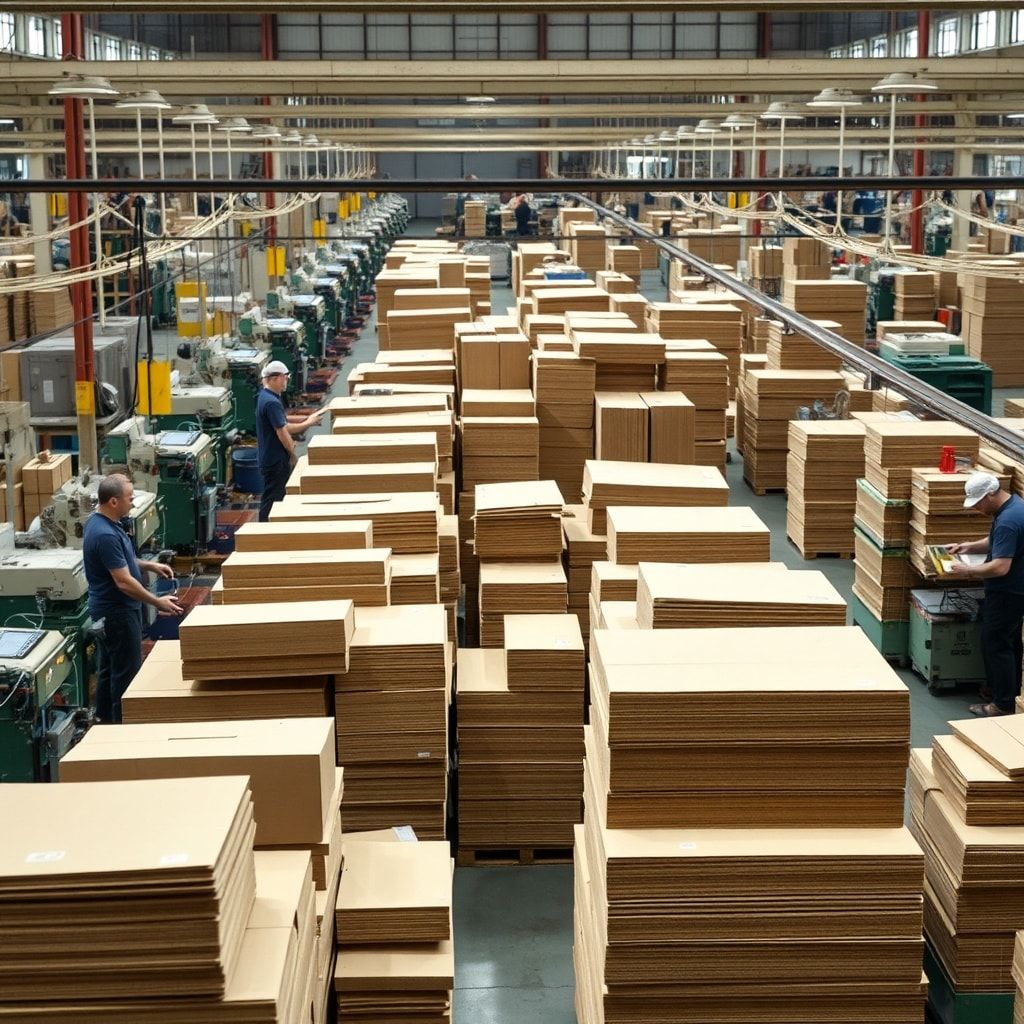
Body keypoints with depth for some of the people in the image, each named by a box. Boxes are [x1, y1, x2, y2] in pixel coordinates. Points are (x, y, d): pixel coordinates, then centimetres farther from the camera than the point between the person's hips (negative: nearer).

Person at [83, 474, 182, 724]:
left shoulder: (101, 521, 4)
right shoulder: (105, 535, -28)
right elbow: (124, 582, -27)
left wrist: (150, 566, 11)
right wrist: (158, 602, -19)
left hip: (109, 610, 10)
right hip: (116, 613, -10)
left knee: (110, 667, 19)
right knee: (127, 671, -1)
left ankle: (105, 719, 29)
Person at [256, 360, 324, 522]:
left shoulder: (265, 396, 12)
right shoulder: (272, 402, -21)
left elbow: (284, 427, 16)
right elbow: (282, 432, -21)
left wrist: (307, 423, 12)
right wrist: (292, 453, -8)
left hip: (271, 459, 10)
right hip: (275, 461, -10)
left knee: (276, 498, 17)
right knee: (271, 500, -4)